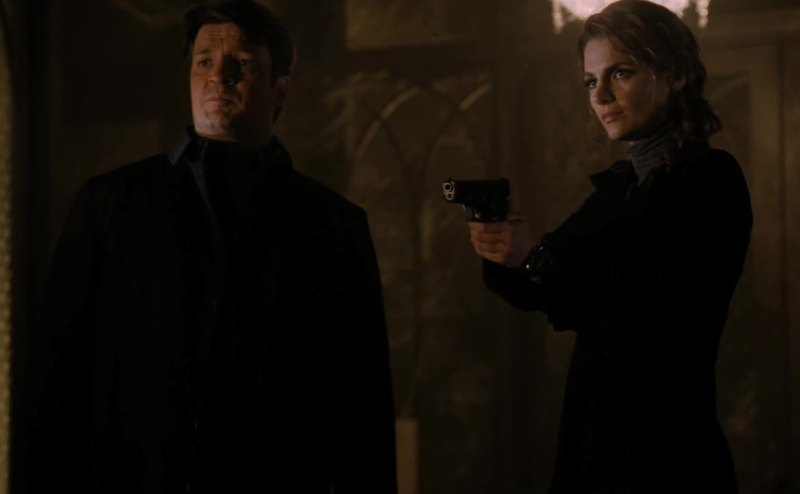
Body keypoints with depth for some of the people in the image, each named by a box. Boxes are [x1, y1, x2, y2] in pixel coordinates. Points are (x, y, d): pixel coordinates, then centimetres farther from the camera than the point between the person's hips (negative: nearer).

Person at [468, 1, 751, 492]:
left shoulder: (711, 176, -11)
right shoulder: (618, 184, 9)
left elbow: (670, 317, -21)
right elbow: (561, 303, 12)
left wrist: (538, 256, -21)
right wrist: (508, 256, -8)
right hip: (593, 436, 7)